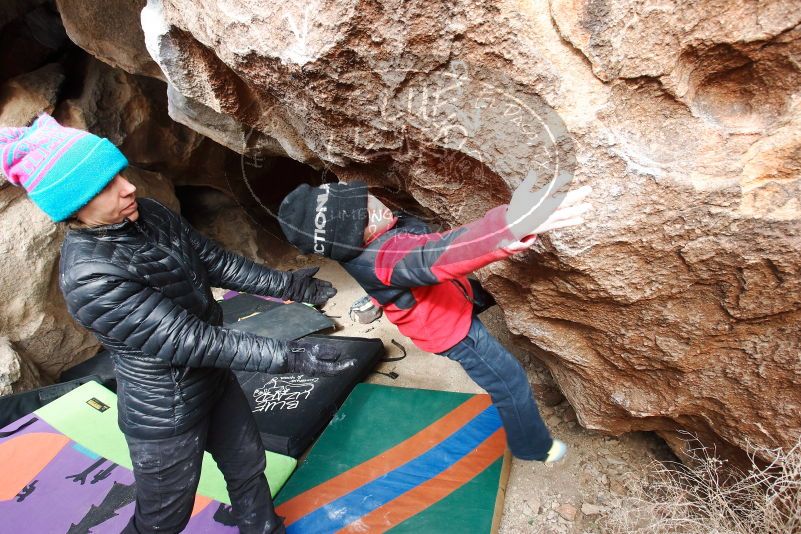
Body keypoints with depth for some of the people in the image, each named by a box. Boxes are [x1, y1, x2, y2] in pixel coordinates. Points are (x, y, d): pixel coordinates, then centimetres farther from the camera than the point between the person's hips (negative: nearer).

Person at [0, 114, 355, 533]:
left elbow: (215, 262, 2)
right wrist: (286, 357, -31)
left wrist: (285, 285, 1)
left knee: (248, 466, 25)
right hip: (166, 415, -7)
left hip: (214, 380, 7)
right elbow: (189, 339, -30)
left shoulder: (146, 214, -8)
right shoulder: (88, 280, -30)